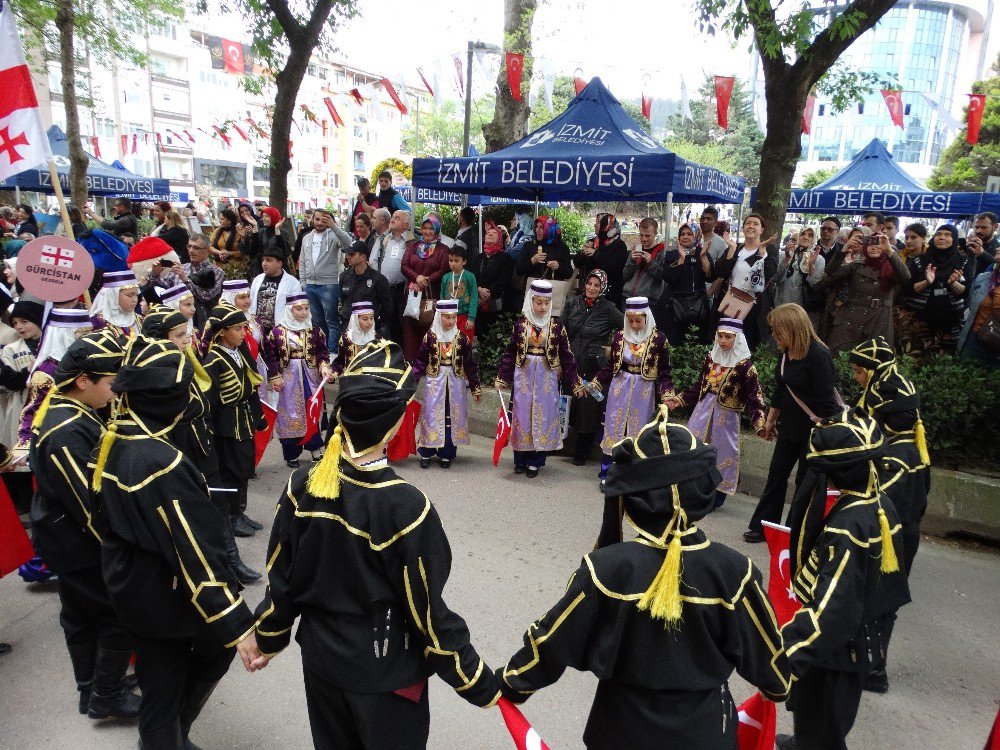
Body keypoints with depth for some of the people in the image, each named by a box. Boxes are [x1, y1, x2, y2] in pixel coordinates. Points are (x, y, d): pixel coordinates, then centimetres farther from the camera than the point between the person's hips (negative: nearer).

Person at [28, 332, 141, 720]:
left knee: (80, 615, 22)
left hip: (64, 542, 10)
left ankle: (90, 689, 39)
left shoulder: (59, 410, 2)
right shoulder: (68, 433, -30)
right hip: (83, 547, -10)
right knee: (121, 615, 4)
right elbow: (90, 506, -26)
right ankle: (107, 697, 20)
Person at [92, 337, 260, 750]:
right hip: (166, 597, -7)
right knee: (222, 640, 20)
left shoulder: (112, 444, -5)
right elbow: (197, 553, -29)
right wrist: (237, 625, -23)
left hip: (128, 588, 7)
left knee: (159, 684, 21)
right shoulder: (162, 463, -31)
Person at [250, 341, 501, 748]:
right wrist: (483, 686, -8)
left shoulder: (303, 486, -12)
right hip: (384, 671, -4)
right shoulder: (403, 506, -27)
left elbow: (281, 578, -1)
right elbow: (428, 612, -20)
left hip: (320, 658, 5)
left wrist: (270, 639, 17)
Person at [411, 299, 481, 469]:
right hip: (435, 383, -1)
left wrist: (475, 387, 4)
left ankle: (446, 454, 16)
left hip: (455, 383, 1)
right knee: (432, 417, 3)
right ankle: (426, 453, 16)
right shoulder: (430, 336, -3)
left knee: (452, 417, 5)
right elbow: (420, 361, 1)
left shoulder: (462, 337, -1)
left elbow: (470, 364, 3)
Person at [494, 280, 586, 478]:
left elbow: (566, 357, 1)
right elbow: (510, 353, 5)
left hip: (546, 378, 0)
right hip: (523, 376, 1)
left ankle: (535, 462, 15)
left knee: (543, 416, 3)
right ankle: (520, 460, 19)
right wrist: (501, 378, 0)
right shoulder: (520, 324, 1)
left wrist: (575, 383, -1)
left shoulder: (556, 327, -2)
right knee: (522, 415, 6)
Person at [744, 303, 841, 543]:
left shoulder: (818, 355, -21)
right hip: (791, 426, 8)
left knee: (805, 481, 5)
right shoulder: (786, 353, 4)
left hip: (815, 430, -8)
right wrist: (771, 420, 22)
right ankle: (763, 526, 20)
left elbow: (825, 399, -22)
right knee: (776, 474, 11)